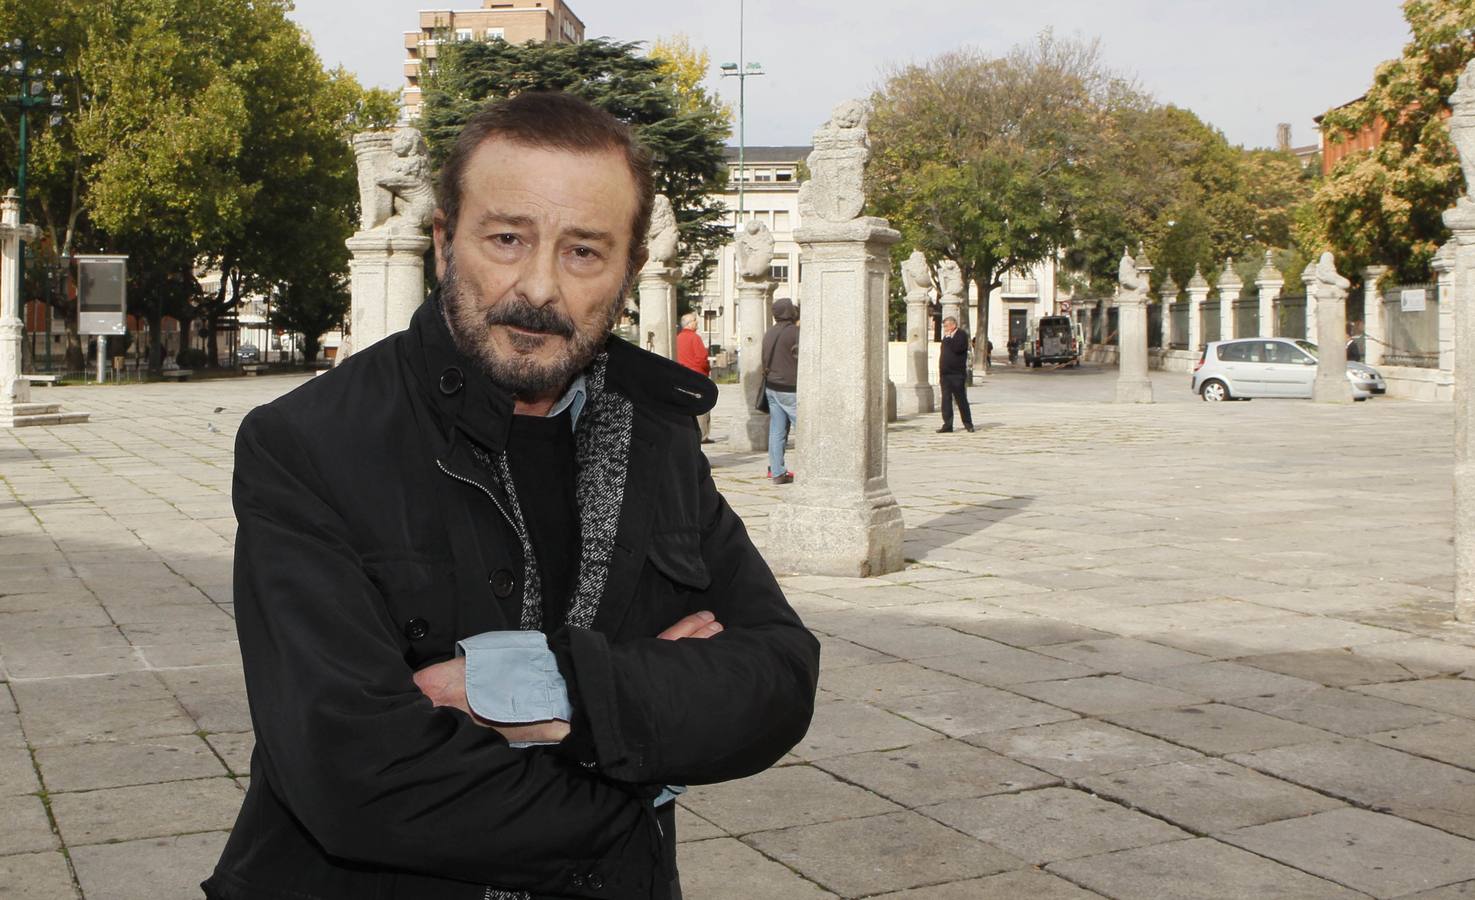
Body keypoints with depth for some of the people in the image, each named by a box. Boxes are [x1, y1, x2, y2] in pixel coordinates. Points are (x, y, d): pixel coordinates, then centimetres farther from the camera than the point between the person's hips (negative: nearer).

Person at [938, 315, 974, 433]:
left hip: (957, 374, -7)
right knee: (946, 399, 2)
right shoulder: (946, 336, 16)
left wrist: (948, 338, -15)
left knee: (961, 399, 1)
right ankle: (947, 424, 3)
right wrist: (939, 370, 15)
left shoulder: (962, 334, -6)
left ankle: (968, 423, 12)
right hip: (945, 373, 7)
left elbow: (957, 348, -23)